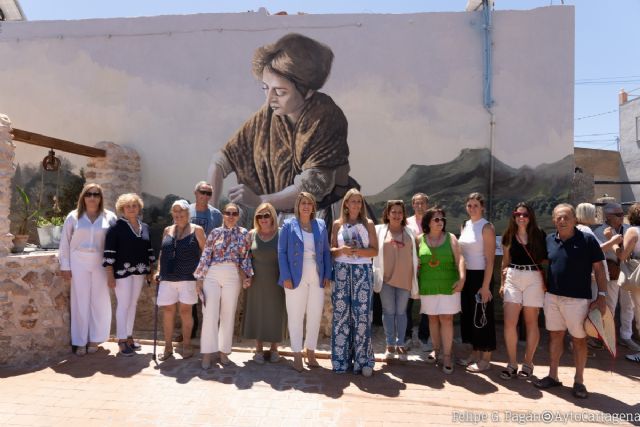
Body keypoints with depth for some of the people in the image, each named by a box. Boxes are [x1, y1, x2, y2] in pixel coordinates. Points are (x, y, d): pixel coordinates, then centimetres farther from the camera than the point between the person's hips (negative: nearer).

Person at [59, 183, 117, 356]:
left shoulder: (109, 217, 3)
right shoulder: (73, 216, 3)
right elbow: (65, 243, 5)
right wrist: (65, 266, 1)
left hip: (101, 264, 0)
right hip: (79, 263, 0)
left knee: (99, 301, 5)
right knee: (80, 302, 5)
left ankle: (94, 339, 19)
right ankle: (80, 342, 14)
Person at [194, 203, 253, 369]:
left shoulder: (243, 233, 6)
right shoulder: (215, 232, 5)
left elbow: (246, 257, 7)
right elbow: (205, 256, 2)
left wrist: (247, 276, -3)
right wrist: (199, 278, -1)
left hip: (233, 277, 1)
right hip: (212, 275, -1)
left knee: (228, 315, 6)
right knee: (210, 314, -2)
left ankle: (223, 351, 18)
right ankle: (207, 353, 5)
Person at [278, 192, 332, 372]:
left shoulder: (321, 225, 10)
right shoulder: (288, 225, 1)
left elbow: (326, 252, 11)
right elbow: (282, 252, -2)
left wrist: (327, 275, 2)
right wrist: (286, 276, -11)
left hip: (317, 279, 3)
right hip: (296, 278, -3)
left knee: (315, 316, 8)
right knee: (295, 317, 4)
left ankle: (310, 352, 23)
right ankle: (297, 355, 14)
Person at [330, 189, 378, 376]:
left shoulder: (368, 223, 8)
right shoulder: (338, 224, 10)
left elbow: (375, 250, 3)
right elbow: (332, 249, 10)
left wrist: (358, 251, -13)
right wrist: (342, 250, -11)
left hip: (362, 271, 0)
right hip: (342, 271, 1)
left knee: (362, 315, -4)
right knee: (341, 314, 0)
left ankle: (363, 360, 5)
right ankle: (342, 359, 10)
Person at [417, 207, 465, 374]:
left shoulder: (450, 238, 0)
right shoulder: (420, 239, 3)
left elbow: (459, 259, -7)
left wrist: (462, 278, -19)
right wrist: (415, 282, 7)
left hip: (448, 285, -1)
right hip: (428, 286, 2)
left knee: (446, 319, -3)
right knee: (433, 318, 11)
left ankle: (447, 356, 3)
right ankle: (436, 349, 27)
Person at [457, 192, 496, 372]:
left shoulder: (487, 227, -10)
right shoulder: (465, 226, 10)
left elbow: (490, 259, -13)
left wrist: (486, 285, -17)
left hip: (480, 276, -7)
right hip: (466, 276, 7)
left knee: (482, 316, 1)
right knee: (468, 315, 13)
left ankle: (486, 358, 12)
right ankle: (475, 353, 26)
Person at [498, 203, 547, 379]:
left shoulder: (539, 235, 2)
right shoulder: (509, 236, 8)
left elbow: (546, 259, 4)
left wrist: (546, 280, -6)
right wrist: (502, 282, 11)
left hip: (534, 279, -2)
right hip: (513, 278, 2)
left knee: (531, 322, 5)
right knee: (509, 322, -4)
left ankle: (528, 363, 18)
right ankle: (512, 364, 8)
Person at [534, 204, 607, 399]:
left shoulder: (587, 240, -7)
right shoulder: (549, 240, 4)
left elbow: (599, 269, -6)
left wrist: (602, 296, -10)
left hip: (578, 299, -4)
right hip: (552, 297, 4)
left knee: (579, 339, 8)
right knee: (555, 336, 12)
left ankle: (579, 381, 22)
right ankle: (553, 376, 24)